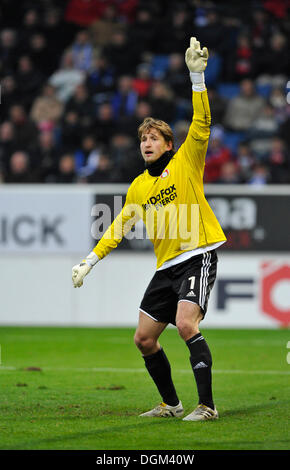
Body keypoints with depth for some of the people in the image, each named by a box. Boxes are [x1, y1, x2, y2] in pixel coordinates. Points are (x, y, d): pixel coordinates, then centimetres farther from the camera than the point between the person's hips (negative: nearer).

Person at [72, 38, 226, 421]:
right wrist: (90, 260, 14)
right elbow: (119, 227, 21)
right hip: (166, 267, 7)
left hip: (198, 256, -7)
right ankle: (171, 404, 23)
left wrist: (197, 76, -24)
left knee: (186, 324, -25)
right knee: (144, 339, 6)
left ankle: (207, 405, -22)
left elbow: (201, 124, -15)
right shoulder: (139, 187, 13)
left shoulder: (186, 162, -2)